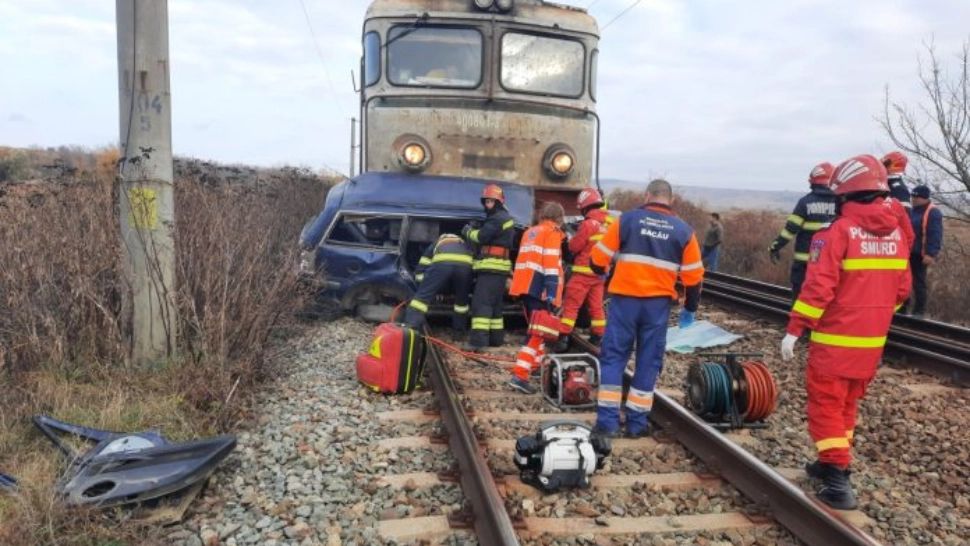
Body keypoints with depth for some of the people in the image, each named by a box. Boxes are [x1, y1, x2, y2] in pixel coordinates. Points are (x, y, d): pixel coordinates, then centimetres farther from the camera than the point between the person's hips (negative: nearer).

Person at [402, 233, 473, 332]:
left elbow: (420, 272, 34)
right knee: (462, 299, 24)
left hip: (442, 263, -2)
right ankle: (459, 332, 34)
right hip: (465, 264, 2)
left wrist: (431, 286, 46)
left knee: (422, 296, 4)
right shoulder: (465, 245, 49)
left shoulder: (435, 245, 43)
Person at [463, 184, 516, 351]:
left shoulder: (497, 218, -11)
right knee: (494, 304, 16)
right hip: (498, 268, 11)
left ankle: (478, 341, -21)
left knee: (481, 303, -15)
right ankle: (496, 337, 22)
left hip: (491, 267, -11)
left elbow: (481, 236, -19)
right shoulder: (505, 218, 24)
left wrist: (468, 231, -1)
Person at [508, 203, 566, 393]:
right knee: (538, 331, -8)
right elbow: (551, 264, -14)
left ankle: (537, 363, 35)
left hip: (524, 285, 8)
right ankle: (519, 375, -16)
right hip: (538, 288, -8)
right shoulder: (552, 233, -3)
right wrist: (552, 293, -20)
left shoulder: (530, 232, 23)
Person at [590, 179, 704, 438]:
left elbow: (598, 257, 1)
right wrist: (690, 309, 19)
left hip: (624, 298, -1)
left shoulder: (628, 219, -1)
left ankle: (607, 420, 3)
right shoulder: (684, 231, 5)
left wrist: (600, 273, 23)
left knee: (613, 356, 6)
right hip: (658, 303, 2)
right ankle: (637, 422, 15)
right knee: (649, 361, 11)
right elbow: (693, 276, 6)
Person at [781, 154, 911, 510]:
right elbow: (901, 290, 12)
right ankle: (834, 465, 33)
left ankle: (837, 481, -1)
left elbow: (818, 288, -20)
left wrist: (794, 329, -15)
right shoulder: (896, 233, 5)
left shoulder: (838, 232, -16)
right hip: (872, 342, 7)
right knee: (847, 405, 20)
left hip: (835, 340, -7)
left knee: (826, 406, 3)